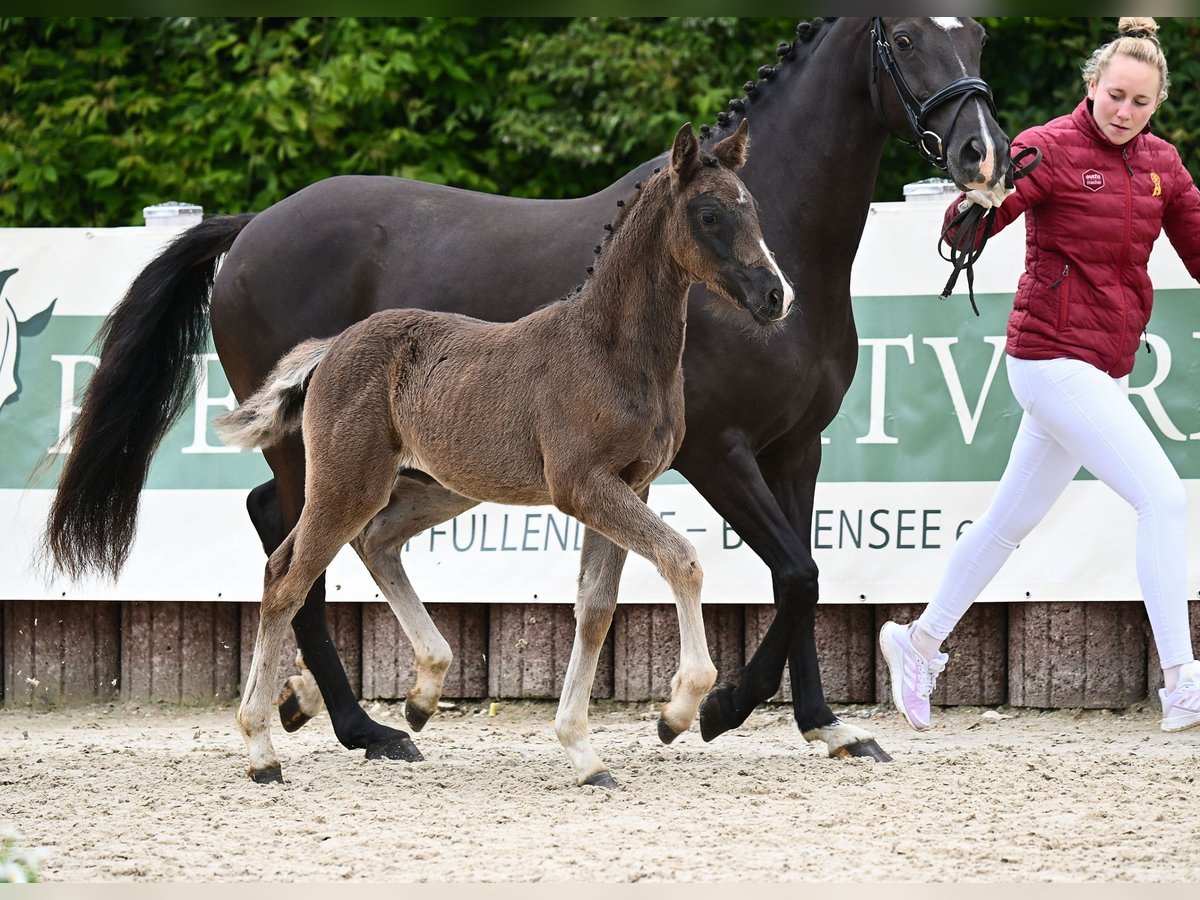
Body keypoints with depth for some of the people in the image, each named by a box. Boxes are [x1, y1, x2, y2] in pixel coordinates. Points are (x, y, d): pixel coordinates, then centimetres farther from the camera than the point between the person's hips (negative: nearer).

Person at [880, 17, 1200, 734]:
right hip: (1054, 358, -7)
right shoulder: (1051, 148, -11)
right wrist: (983, 199, -41)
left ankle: (920, 643, 35)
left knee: (1012, 519, 18)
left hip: (1100, 369, 7)